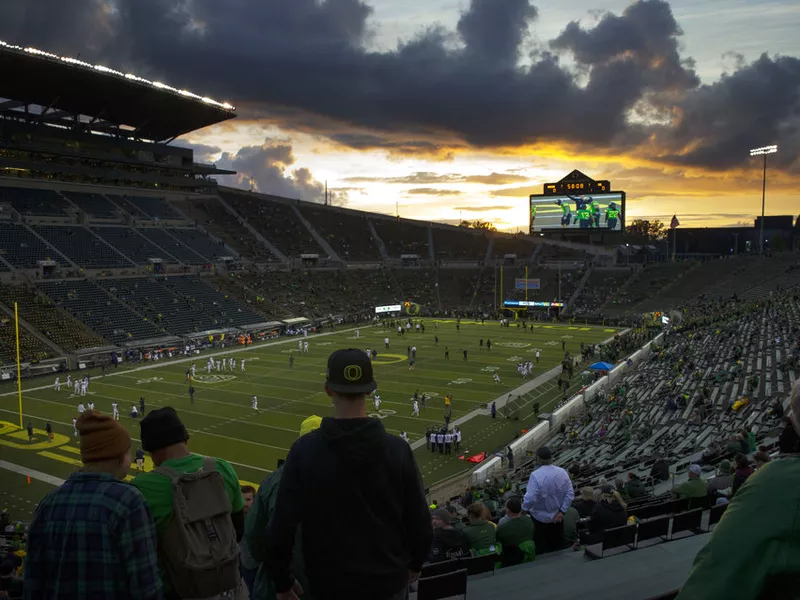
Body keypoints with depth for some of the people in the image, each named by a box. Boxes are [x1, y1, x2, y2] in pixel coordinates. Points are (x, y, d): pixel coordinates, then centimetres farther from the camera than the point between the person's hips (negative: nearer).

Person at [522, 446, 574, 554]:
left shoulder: (536, 475, -25)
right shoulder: (562, 472, -9)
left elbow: (530, 498, -25)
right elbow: (570, 494, -7)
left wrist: (523, 510, -7)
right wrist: (562, 511, -2)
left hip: (541, 517, -4)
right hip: (557, 517, 4)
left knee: (540, 548, 13)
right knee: (556, 546, 21)